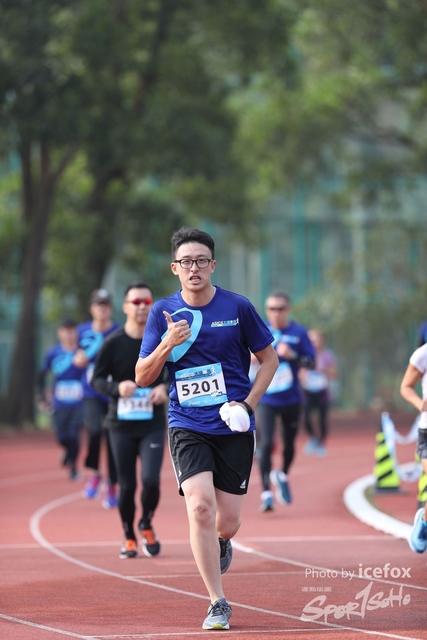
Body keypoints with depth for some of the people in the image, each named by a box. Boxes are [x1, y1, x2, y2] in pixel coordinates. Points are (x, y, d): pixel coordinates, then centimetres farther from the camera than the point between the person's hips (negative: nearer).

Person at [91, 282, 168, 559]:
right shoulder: (113, 342, -5)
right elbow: (97, 379, 1)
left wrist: (165, 388, -10)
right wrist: (117, 388, -19)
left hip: (153, 424, 0)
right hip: (121, 424, 0)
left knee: (151, 479, -15)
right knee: (127, 485, 3)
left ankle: (147, 525, 14)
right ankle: (129, 538, 24)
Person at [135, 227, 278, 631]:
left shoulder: (237, 308, -2)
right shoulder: (163, 312, 1)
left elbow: (269, 358, 10)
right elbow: (142, 377, 2)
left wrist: (248, 403, -4)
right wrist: (167, 345, -16)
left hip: (234, 429, 0)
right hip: (187, 426, 0)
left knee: (227, 521, 2)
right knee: (200, 506, -19)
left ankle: (221, 544, 42)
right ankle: (218, 603, -9)